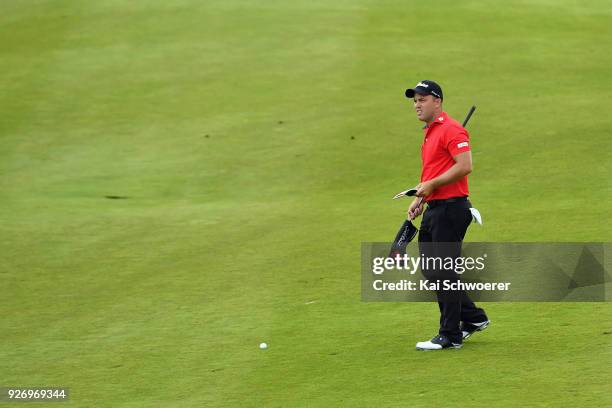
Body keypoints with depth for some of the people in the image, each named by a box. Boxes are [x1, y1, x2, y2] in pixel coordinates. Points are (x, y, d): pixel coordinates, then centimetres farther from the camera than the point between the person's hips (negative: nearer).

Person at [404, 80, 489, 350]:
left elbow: (465, 166, -23)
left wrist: (431, 185, -19)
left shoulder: (451, 130, -13)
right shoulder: (429, 133, 19)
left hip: (450, 208, -10)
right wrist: (420, 199, 16)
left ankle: (450, 336, 1)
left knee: (443, 272, -6)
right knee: (430, 270, 14)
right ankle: (473, 318, 24)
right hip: (434, 210, 10)